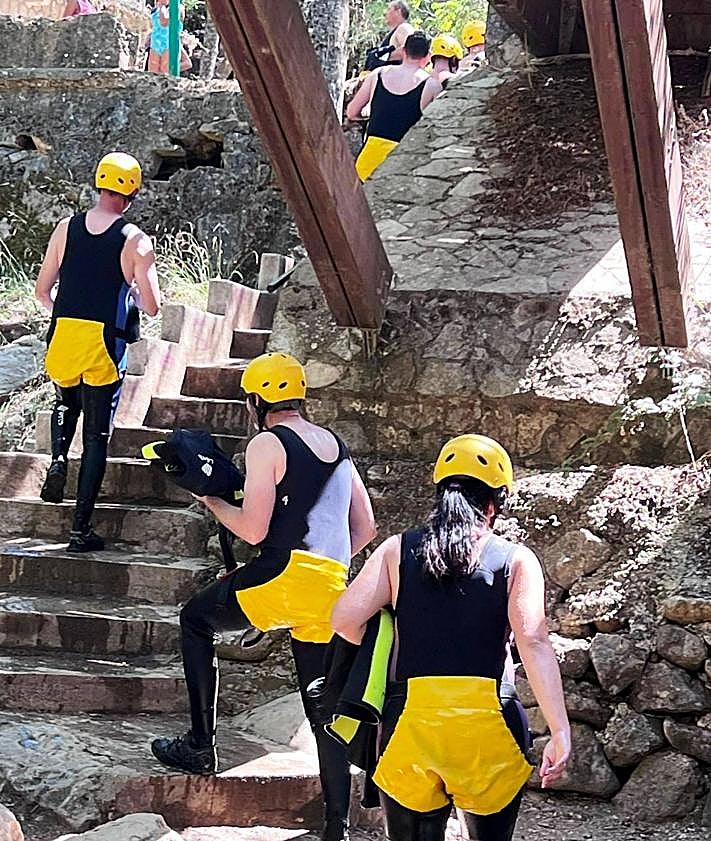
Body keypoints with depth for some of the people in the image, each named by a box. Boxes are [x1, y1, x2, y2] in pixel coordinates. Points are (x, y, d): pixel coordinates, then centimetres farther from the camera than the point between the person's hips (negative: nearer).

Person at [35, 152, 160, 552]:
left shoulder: (66, 228, 5)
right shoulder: (136, 240, -4)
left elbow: (42, 291, 10)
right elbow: (152, 306, -5)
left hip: (63, 335, 3)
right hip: (105, 342, -3)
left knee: (67, 401, 33)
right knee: (97, 434, 6)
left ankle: (58, 459, 6)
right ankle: (82, 528, 6)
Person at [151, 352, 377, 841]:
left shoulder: (267, 444, -2)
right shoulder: (338, 447, 19)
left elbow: (254, 530, -8)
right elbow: (365, 529, 20)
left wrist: (212, 501, 8)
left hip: (283, 576, -6)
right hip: (333, 589, 6)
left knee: (196, 620, 19)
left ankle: (201, 745, 15)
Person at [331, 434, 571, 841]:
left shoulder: (397, 551, 4)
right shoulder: (515, 560, 0)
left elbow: (346, 619, -4)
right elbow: (534, 643, -12)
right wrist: (561, 733, -14)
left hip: (409, 721, 1)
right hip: (488, 727, -1)